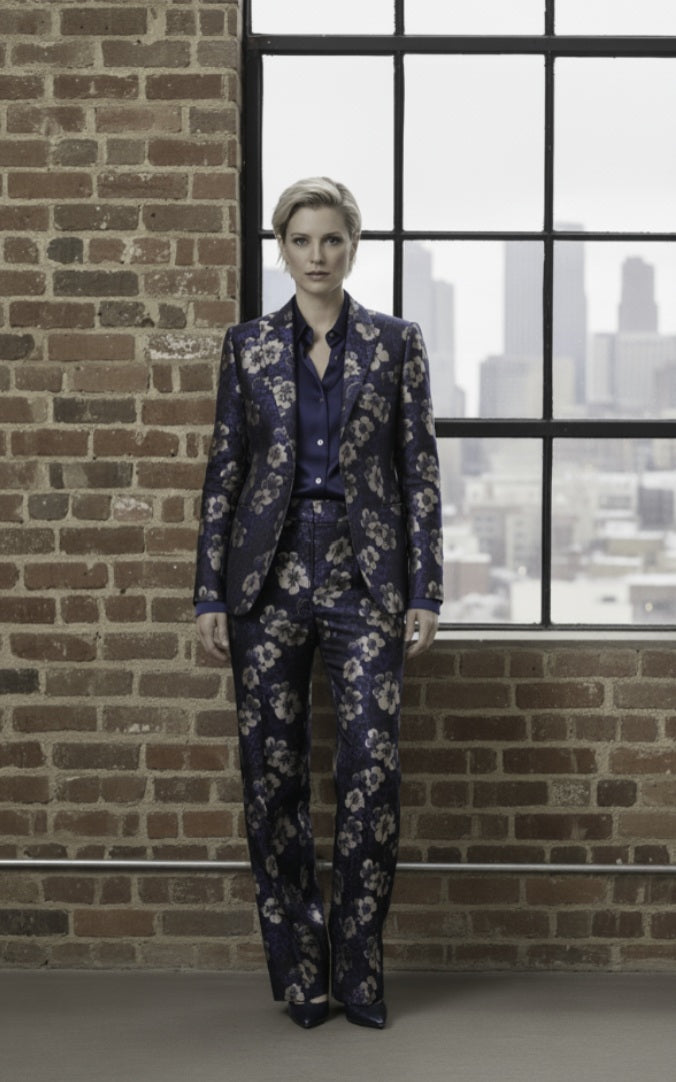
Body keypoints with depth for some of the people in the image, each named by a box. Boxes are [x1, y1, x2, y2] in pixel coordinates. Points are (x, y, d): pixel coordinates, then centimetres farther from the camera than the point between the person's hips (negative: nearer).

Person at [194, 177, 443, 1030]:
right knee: (273, 774, 3)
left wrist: (425, 593, -2)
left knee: (372, 770, -8)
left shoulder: (396, 344, 5)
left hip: (365, 578, -1)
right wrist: (209, 594, 2)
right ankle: (298, 971, 17)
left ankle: (357, 969, 8)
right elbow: (224, 471, 7)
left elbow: (419, 470, 4)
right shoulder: (248, 346, 7)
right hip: (269, 577, 1)